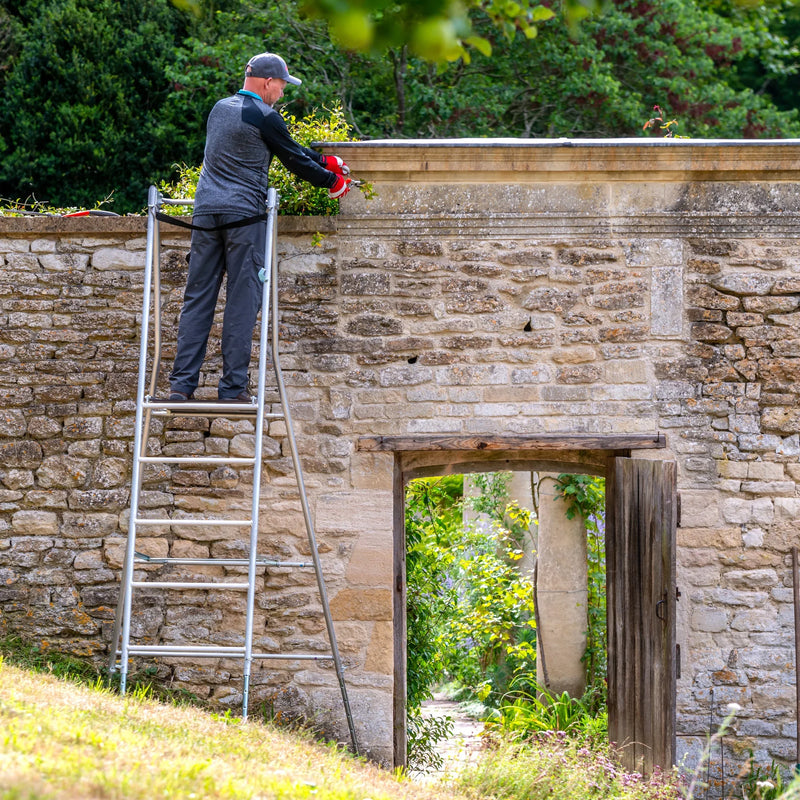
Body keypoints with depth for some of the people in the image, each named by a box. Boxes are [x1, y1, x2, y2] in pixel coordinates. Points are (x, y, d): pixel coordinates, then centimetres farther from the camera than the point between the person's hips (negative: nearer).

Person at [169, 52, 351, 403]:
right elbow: (293, 158, 3)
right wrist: (332, 180, 19)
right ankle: (233, 388, -2)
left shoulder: (220, 108, 18)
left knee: (197, 298, 6)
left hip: (205, 211, 7)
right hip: (243, 215, -6)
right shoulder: (264, 117, -6)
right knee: (242, 301, -1)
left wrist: (326, 161, 27)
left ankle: (181, 385, 2)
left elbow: (290, 148, 24)